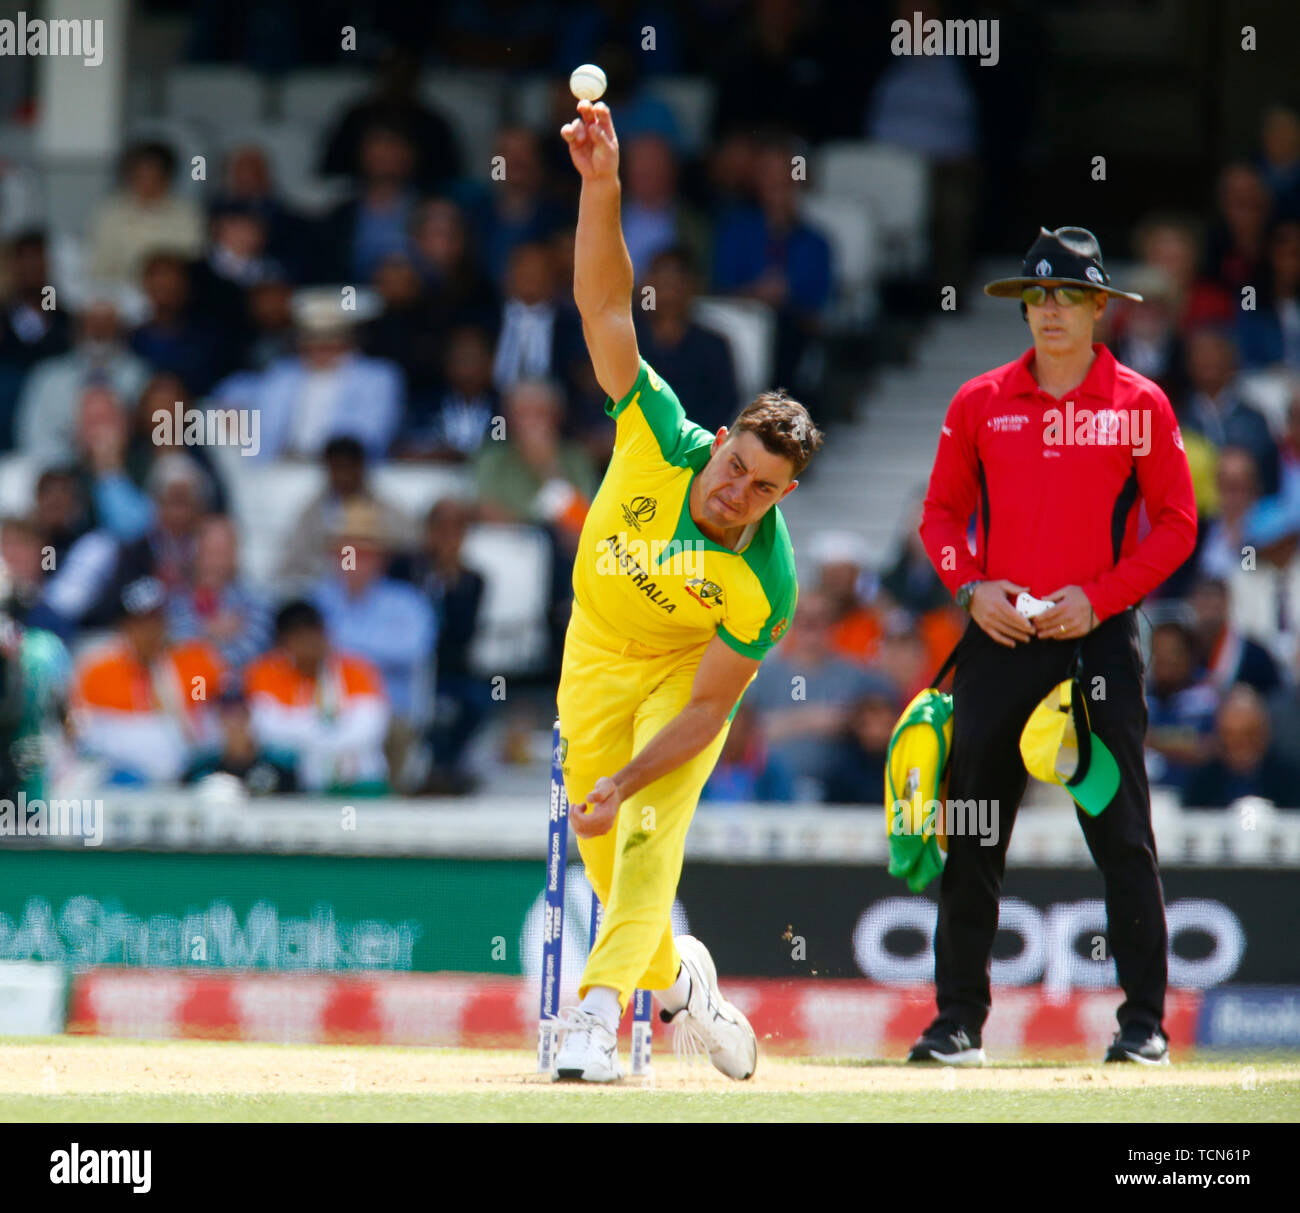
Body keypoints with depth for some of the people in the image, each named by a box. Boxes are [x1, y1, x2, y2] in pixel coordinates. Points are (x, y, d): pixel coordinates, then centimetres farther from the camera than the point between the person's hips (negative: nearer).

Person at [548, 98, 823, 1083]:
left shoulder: (766, 584, -32)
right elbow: (606, 307, -37)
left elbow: (707, 708, -25)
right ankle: (673, 973, 36)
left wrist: (624, 784, -35)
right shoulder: (659, 440, -30)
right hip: (599, 649, 3)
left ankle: (599, 1013, -29)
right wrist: (602, 185, -50)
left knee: (646, 826, -24)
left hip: (687, 665, -3)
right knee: (603, 850, 9)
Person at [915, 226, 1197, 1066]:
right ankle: (959, 1020, 7)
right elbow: (942, 514, 13)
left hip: (1099, 637, -2)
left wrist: (1101, 598, -9)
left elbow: (1175, 524, 2)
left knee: (1123, 834, -4)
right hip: (999, 640, 2)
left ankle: (1145, 1021, 2)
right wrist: (973, 587, -5)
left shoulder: (1142, 406, 3)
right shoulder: (980, 404, 9)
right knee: (971, 839, 1)